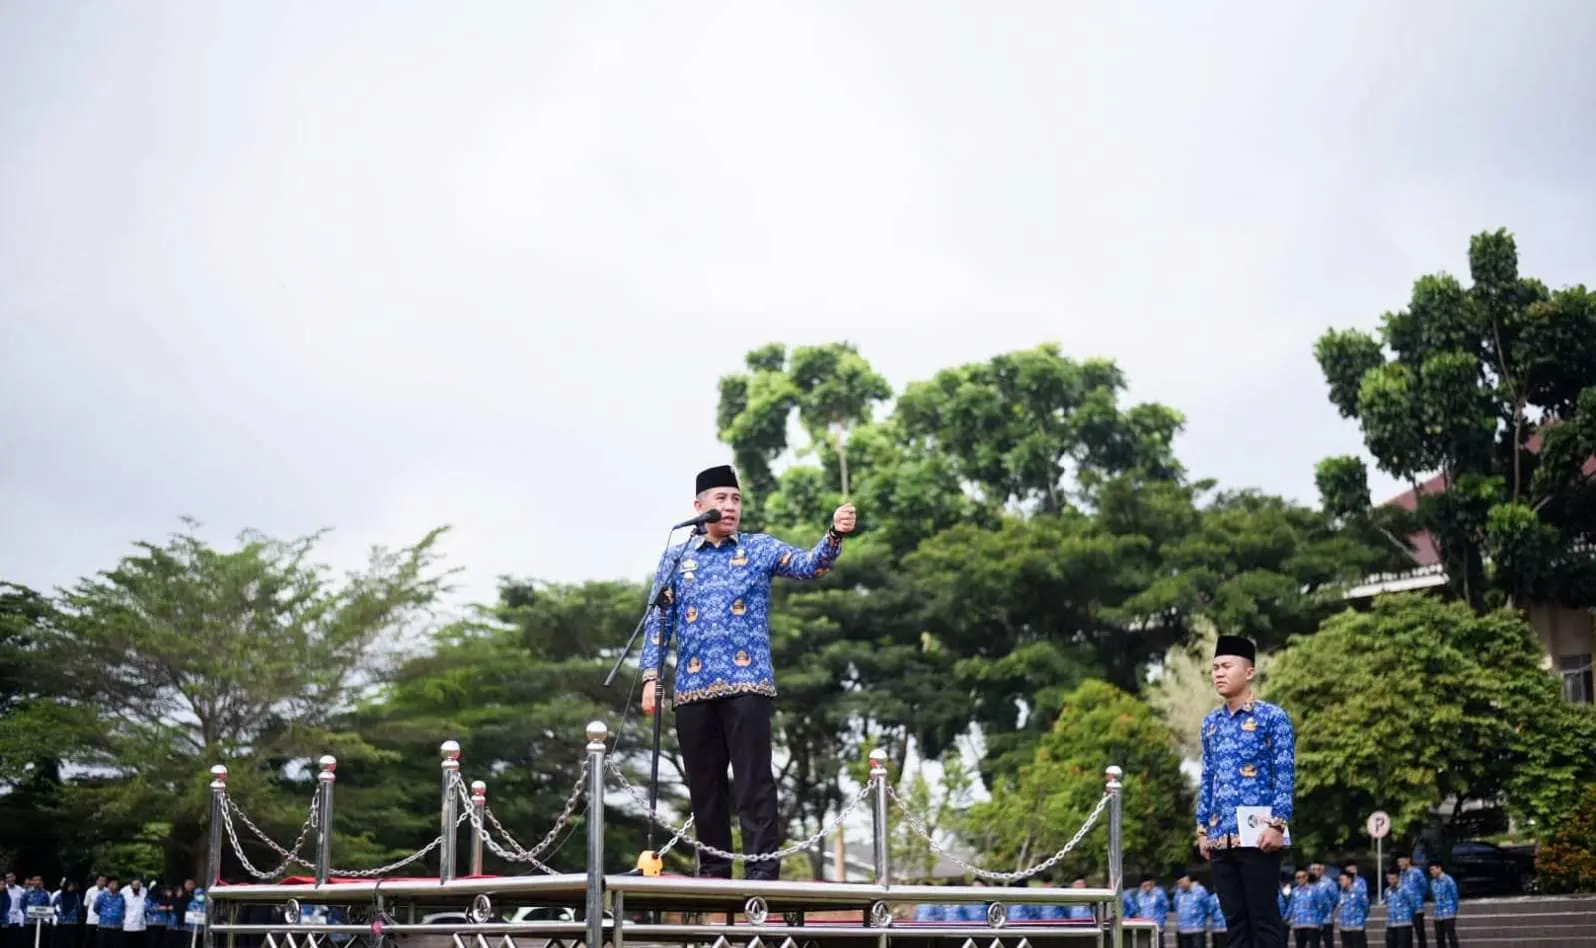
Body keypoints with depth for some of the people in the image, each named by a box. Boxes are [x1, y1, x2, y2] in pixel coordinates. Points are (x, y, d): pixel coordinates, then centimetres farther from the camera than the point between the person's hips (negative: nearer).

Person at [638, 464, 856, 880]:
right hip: (692, 689, 2)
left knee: (754, 779, -7)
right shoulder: (676, 558, 14)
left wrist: (835, 534, -26)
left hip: (747, 684, -2)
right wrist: (650, 677, 1)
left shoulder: (760, 548, 10)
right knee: (704, 783, 7)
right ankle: (713, 872, 15)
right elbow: (657, 620, 11)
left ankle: (763, 868, -7)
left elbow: (808, 564, -6)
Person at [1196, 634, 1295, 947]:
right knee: (1235, 922, 8)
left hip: (1257, 835, -6)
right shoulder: (1211, 723, 15)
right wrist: (1203, 828, 13)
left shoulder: (1273, 717, -2)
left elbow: (1285, 776, -7)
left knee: (1264, 920, -3)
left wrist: (1277, 825, -15)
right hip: (1221, 838, 6)